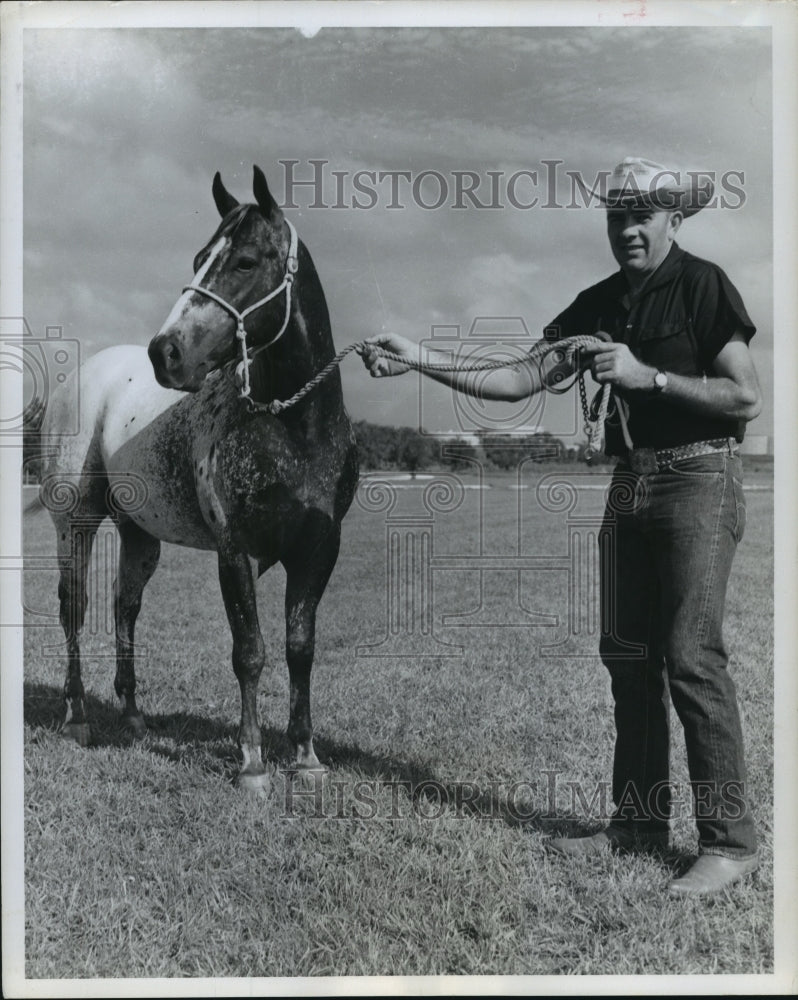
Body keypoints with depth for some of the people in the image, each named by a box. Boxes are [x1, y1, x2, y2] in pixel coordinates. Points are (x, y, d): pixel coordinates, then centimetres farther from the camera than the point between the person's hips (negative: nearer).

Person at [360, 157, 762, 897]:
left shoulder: (704, 286, -7)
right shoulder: (601, 302, 11)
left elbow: (747, 399, -12)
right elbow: (522, 379, 5)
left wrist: (647, 376, -19)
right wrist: (420, 361, -3)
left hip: (698, 477, -7)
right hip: (630, 482, 7)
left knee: (691, 657, -10)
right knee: (627, 656, 8)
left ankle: (730, 842, -2)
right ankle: (638, 822, 18)